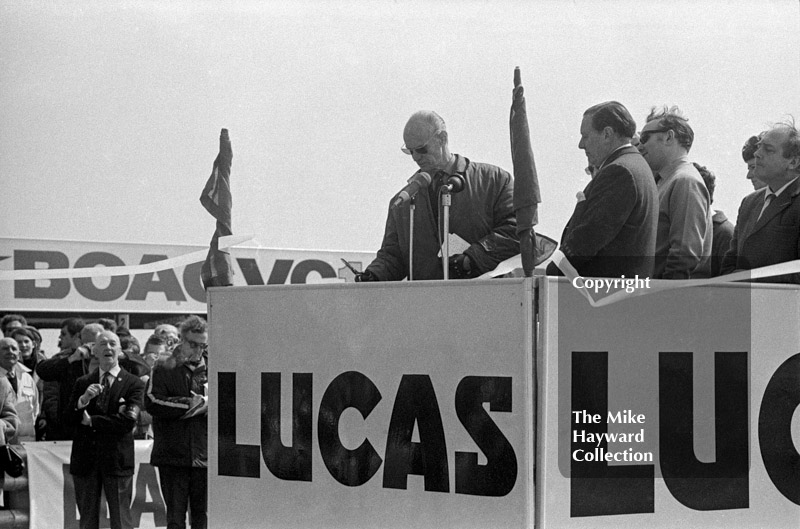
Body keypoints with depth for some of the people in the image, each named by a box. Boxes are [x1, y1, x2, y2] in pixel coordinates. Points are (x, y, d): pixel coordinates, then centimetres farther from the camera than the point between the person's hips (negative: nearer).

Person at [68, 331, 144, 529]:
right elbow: (70, 417, 0)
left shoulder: (133, 384, -1)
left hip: (117, 460, -3)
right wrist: (83, 400, -20)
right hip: (85, 460, 3)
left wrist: (91, 421, -8)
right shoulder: (83, 383, 11)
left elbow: (127, 422, -13)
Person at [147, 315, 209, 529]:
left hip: (205, 455, 2)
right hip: (173, 455, -2)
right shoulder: (164, 370, 3)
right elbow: (153, 403, -12)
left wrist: (208, 405, -8)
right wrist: (191, 404, -12)